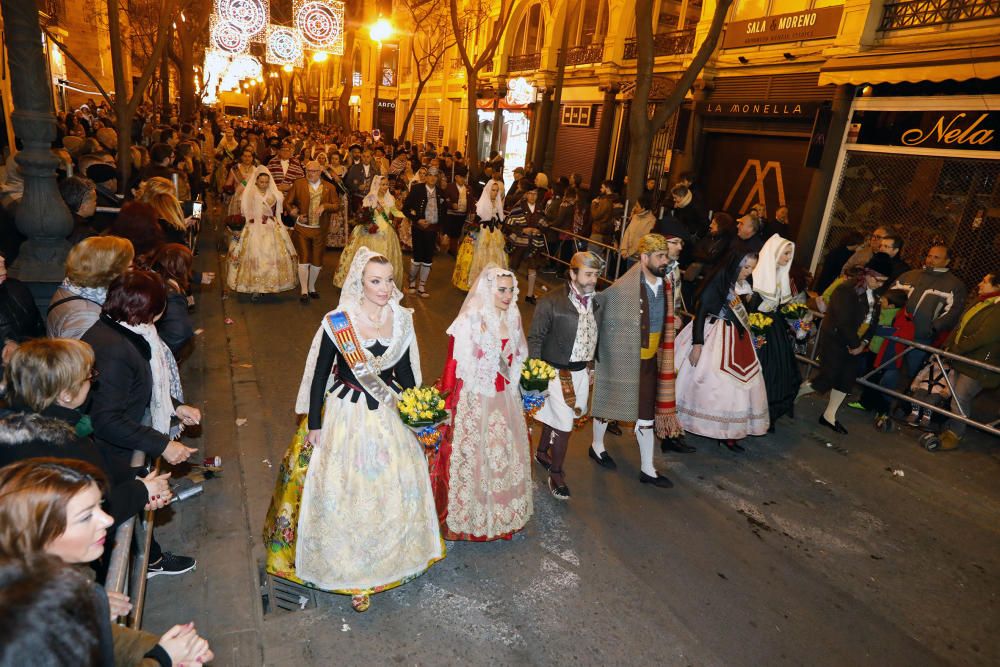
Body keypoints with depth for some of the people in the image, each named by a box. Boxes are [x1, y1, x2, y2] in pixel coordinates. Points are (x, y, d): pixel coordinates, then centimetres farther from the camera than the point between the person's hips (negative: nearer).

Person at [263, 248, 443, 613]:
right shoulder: (337, 322, -16)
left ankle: (389, 556, 43)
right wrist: (314, 425, -7)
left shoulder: (402, 319, -6)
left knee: (394, 484, 17)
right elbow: (319, 374, -8)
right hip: (345, 415, -4)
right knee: (342, 490, 5)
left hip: (387, 413, 4)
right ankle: (348, 567, 29)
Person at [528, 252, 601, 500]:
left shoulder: (597, 300, 0)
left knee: (554, 416, 21)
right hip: (558, 372, -5)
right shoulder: (552, 302, -16)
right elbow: (535, 338, -12)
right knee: (564, 425, -1)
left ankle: (542, 452, 46)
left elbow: (596, 335, 10)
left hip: (583, 371, 5)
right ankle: (556, 473, 19)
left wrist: (592, 366, 10)